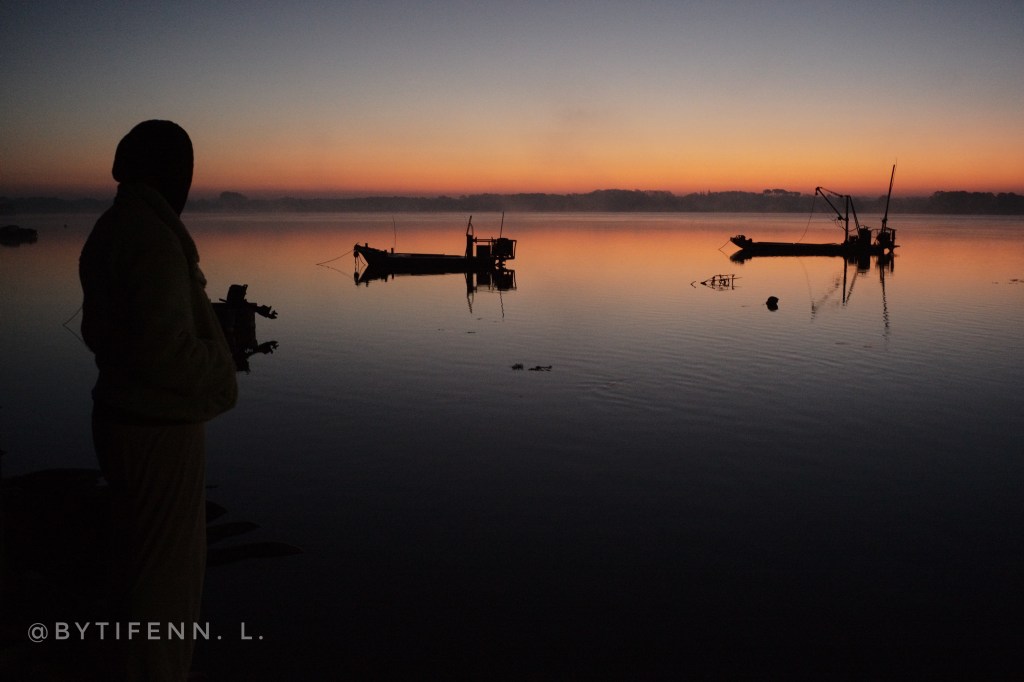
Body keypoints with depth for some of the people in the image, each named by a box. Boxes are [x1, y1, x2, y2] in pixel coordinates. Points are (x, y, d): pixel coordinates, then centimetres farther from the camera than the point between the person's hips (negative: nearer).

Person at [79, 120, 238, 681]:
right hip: (161, 428, -10)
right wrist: (219, 371, -9)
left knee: (139, 559, 23)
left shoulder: (108, 231, 8)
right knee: (166, 573, 4)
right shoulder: (156, 239, -22)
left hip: (121, 417, 10)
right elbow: (165, 349, -27)